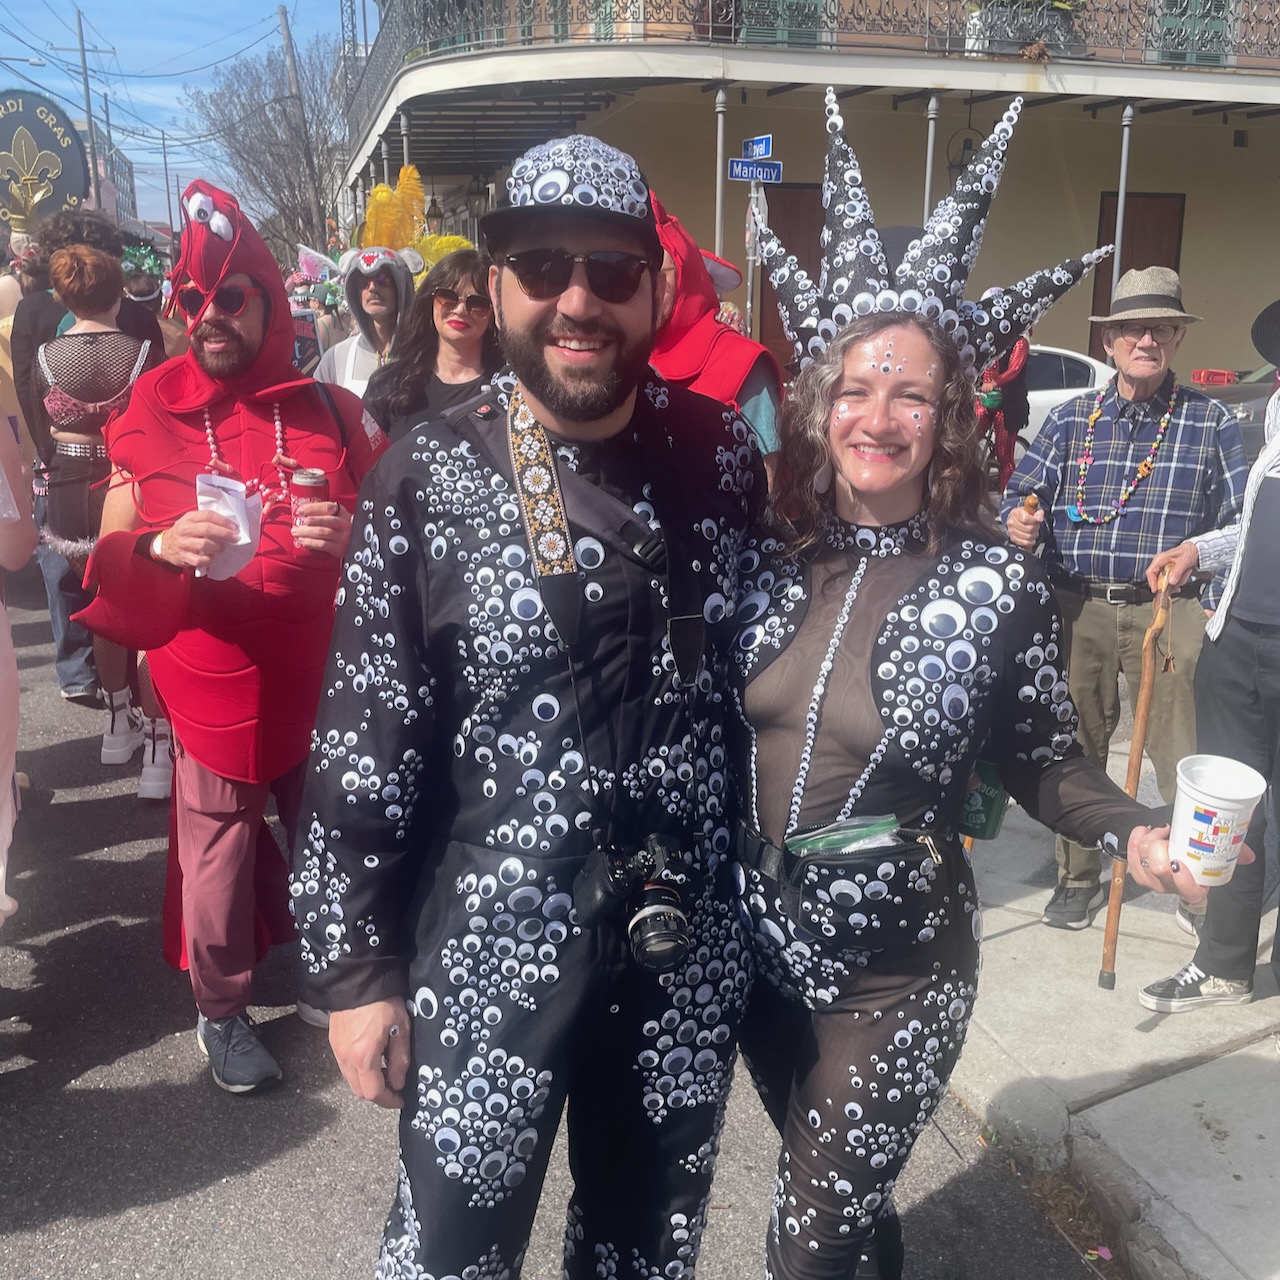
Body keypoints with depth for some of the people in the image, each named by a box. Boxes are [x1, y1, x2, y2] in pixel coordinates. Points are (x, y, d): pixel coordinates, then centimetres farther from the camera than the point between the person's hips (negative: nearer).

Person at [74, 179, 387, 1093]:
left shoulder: (332, 414, 4)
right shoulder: (151, 417, 2)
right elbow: (109, 562, 4)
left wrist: (348, 538, -14)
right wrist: (162, 546, -18)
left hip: (323, 683, 1)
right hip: (211, 689, -1)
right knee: (218, 861, 5)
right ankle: (220, 1011, 30)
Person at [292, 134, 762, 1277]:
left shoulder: (721, 453, -2)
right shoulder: (426, 480, -9)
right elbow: (362, 743, -7)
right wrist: (353, 968, -5)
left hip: (692, 942, 3)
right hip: (490, 943, -2)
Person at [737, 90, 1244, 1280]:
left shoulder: (996, 584, -14)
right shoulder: (763, 551, -5)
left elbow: (1040, 759, -5)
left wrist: (1133, 832, -20)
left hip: (894, 969, -4)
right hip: (755, 942, 4)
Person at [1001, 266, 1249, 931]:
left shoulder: (1209, 421, 6)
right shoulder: (1069, 420, 11)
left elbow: (1243, 517, 2)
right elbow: (1022, 492, 8)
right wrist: (1019, 520, -14)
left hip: (1168, 612, -2)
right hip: (1077, 608, 2)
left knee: (1184, 756, -3)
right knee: (1077, 747, 10)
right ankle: (1077, 877, 26)